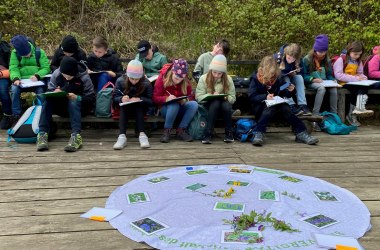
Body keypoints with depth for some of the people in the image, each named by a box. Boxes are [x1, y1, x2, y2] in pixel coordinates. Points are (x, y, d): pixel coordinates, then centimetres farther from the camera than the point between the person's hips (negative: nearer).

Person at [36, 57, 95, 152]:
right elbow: (48, 91, 1)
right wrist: (54, 93, -24)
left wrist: (77, 98, -32)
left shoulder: (84, 77, -14)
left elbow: (91, 98, -13)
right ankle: (42, 134, -35)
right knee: (47, 100, -25)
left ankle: (76, 135, -52)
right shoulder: (56, 74, -5)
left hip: (78, 107, -3)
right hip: (61, 106, 3)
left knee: (73, 102, -36)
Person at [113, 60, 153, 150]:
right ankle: (122, 136, -44)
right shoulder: (120, 81, -11)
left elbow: (151, 100, -16)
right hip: (125, 108, 1)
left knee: (139, 106, -31)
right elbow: (115, 97, -11)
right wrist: (121, 99, -34)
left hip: (140, 108, -1)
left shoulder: (146, 83, -15)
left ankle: (141, 134, -41)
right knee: (123, 107, -30)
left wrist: (140, 99, -35)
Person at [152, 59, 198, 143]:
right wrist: (166, 98, -30)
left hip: (180, 109, 3)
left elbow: (191, 96, 5)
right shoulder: (162, 78, -8)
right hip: (166, 108, -3)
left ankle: (181, 130, -20)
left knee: (194, 104, -27)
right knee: (174, 104, -38)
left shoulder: (186, 82, -2)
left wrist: (185, 99, -20)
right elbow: (155, 98, -9)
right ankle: (166, 131, -22)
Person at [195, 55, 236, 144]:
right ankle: (208, 133, -34)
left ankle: (229, 132, -17)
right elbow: (198, 97, -10)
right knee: (216, 103, -36)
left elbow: (233, 98, -3)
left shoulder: (228, 79, -1)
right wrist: (211, 95, -25)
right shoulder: (203, 79, -4)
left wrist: (224, 97, -24)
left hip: (224, 103, 1)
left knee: (226, 105, -35)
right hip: (209, 105, -1)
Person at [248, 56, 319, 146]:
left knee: (285, 107, -28)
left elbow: (280, 94, 16)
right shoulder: (255, 79, -4)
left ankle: (301, 133, -32)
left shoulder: (276, 79, 11)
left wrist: (288, 91, -5)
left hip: (275, 104, 4)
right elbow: (251, 96, -12)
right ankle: (258, 133, -46)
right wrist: (265, 97, -26)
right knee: (270, 107, -38)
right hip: (259, 106, -4)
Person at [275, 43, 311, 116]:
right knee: (286, 80, -34)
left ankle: (302, 105, -31)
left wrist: (294, 73, -23)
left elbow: (298, 71, 0)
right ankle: (291, 106, -41)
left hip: (290, 77, 4)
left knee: (299, 77, -24)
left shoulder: (297, 60, -13)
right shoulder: (278, 57, -26)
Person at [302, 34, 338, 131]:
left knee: (334, 89, -30)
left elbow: (329, 75, 18)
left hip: (324, 82, 5)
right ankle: (315, 117, -42)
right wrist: (313, 79, -20)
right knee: (321, 88, -38)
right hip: (311, 83, -4)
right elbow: (303, 76, -5)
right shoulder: (307, 59, -2)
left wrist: (333, 80, -4)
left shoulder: (327, 60, 14)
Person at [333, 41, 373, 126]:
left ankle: (360, 108, -29)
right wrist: (354, 78, -22)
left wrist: (363, 77, -5)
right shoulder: (341, 59, -9)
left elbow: (360, 73, 21)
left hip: (355, 83, 7)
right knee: (355, 89, -32)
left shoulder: (358, 61, 14)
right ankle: (352, 115, -24)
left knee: (365, 87, -24)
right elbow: (338, 75, -19)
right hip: (343, 83, -6)